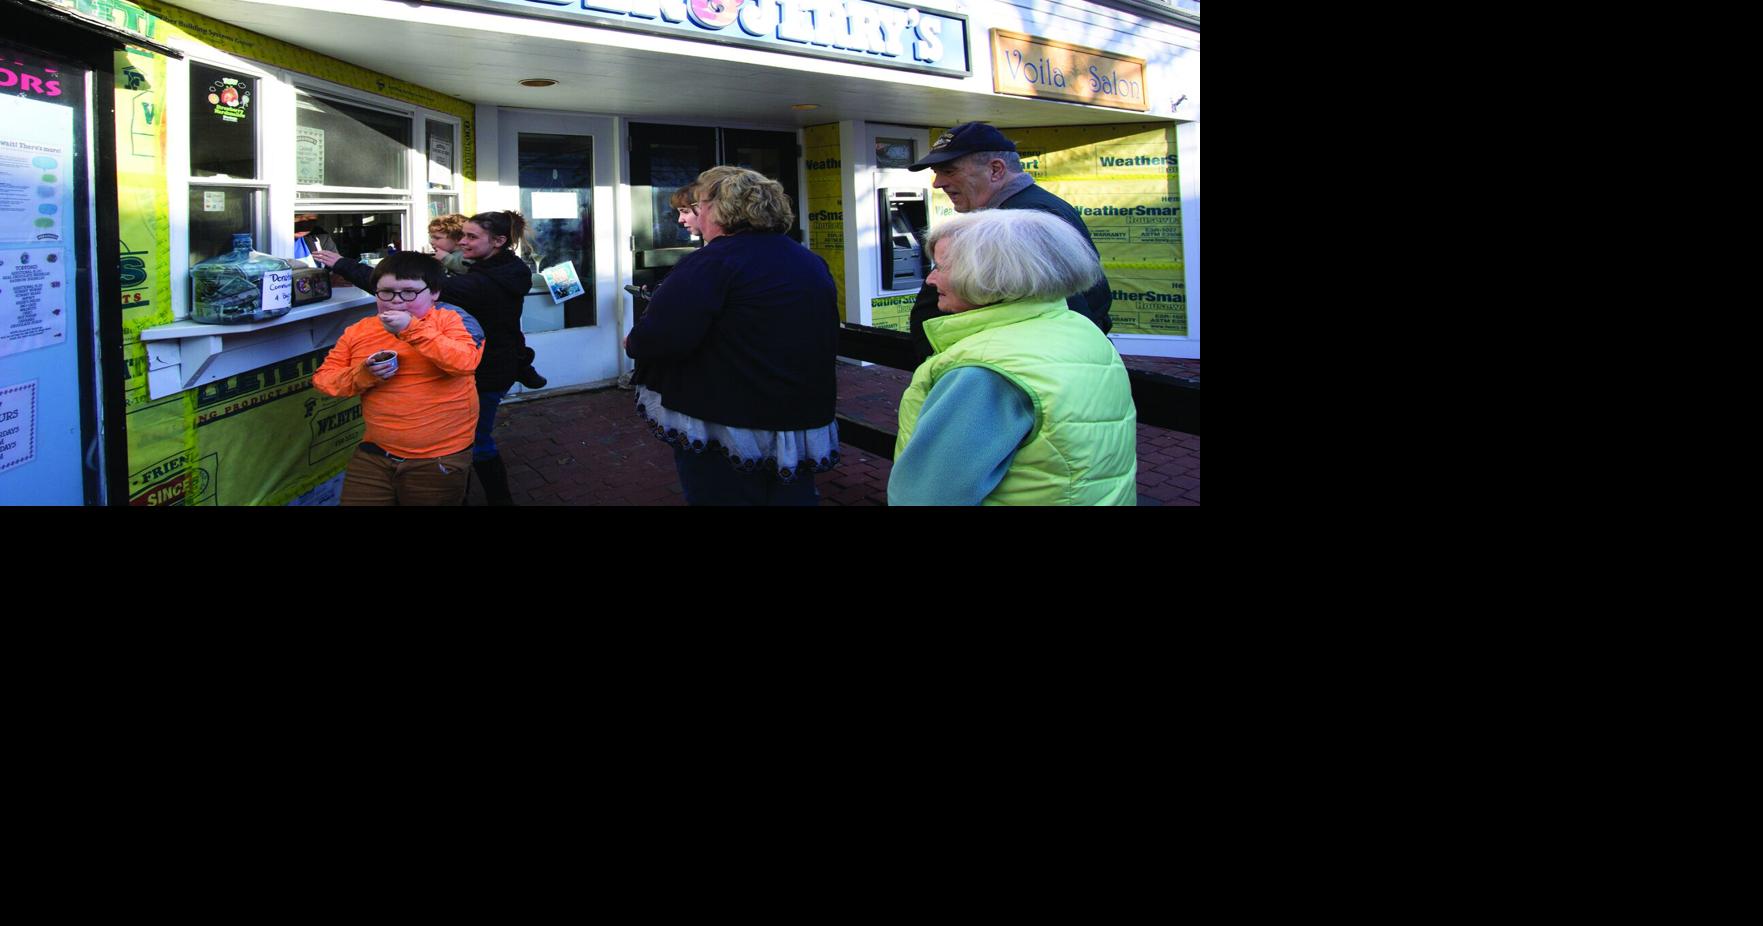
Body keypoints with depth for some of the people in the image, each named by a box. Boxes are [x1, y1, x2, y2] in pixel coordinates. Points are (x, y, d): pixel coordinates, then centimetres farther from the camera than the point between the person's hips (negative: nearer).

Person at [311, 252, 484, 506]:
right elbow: (322, 378, 9)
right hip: (374, 455, 4)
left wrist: (412, 329, -23)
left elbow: (466, 362, -22)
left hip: (438, 461, -4)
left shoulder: (450, 321, -5)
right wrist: (362, 376, -11)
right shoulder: (359, 331, 7)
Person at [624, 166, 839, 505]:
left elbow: (660, 337, -23)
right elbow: (829, 343, 24)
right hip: (805, 426, 7)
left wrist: (634, 343, -2)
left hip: (727, 430, -7)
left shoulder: (714, 261, -14)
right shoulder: (814, 265, 11)